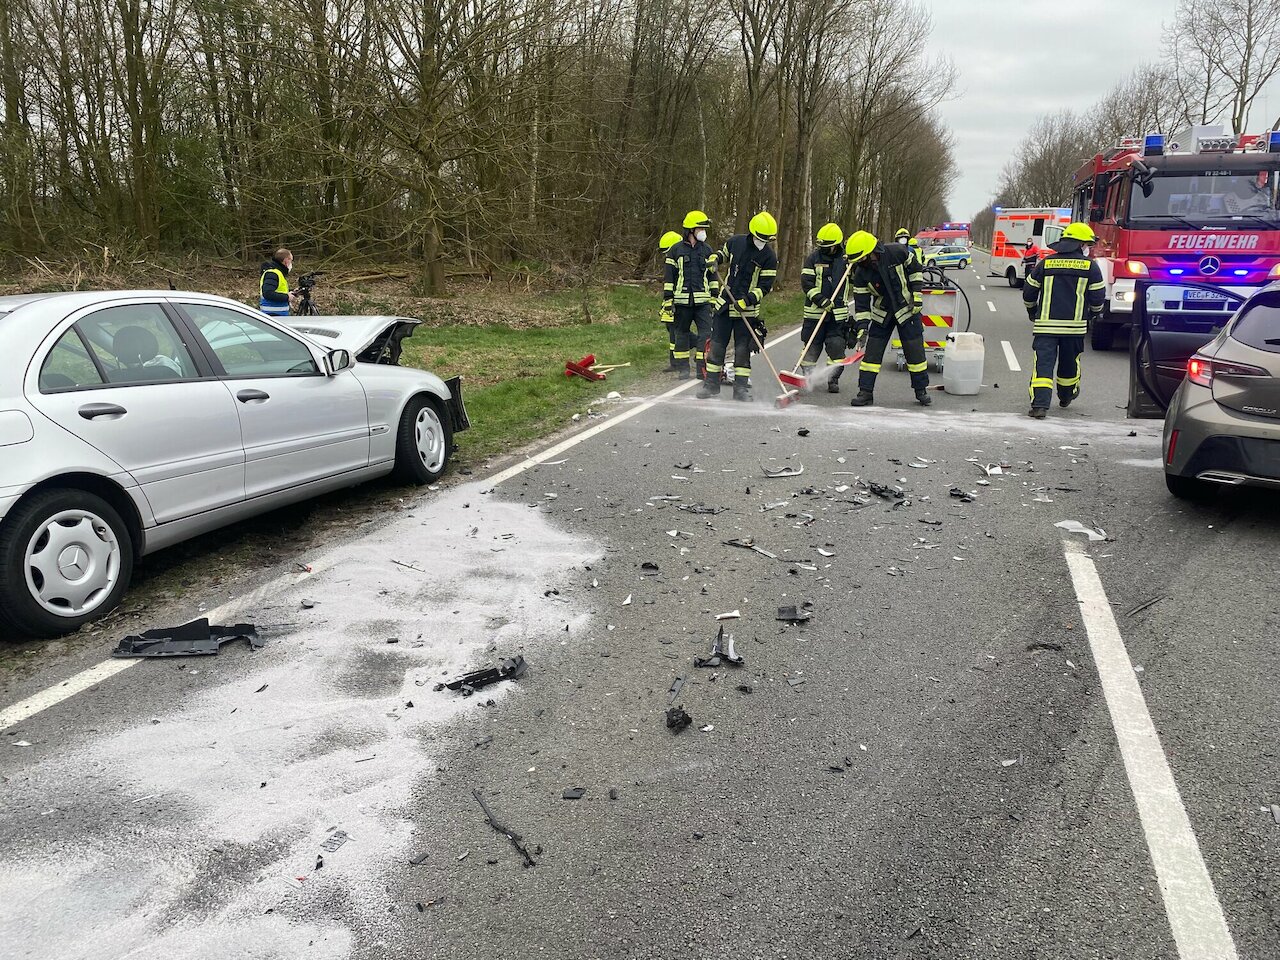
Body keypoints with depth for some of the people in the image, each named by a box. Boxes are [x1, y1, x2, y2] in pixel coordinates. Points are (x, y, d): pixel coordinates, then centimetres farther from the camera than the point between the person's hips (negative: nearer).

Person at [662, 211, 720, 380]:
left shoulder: (707, 250, 11)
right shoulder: (676, 250, 3)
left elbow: (713, 276, 17)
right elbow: (669, 277, 3)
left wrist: (715, 297, 12)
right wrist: (668, 299, -2)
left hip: (703, 300, 2)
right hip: (682, 301, -2)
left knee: (706, 333, -7)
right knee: (682, 333, 6)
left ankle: (703, 367, -2)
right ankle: (683, 368, 16)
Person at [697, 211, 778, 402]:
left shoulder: (769, 256, -8)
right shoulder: (735, 242, 2)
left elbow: (765, 286, -9)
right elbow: (724, 253, 25)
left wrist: (747, 300, -22)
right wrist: (716, 258, 2)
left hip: (747, 309, -3)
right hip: (725, 303, 3)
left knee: (743, 348, -1)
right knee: (717, 344, 5)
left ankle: (741, 388, 8)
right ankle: (711, 384, 15)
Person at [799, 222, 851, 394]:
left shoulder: (846, 259, 7)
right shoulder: (813, 258, -1)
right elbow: (806, 282, -9)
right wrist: (821, 299, -20)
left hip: (838, 313, 1)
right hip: (815, 310, -1)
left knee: (837, 346, -4)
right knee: (812, 346, 3)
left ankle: (833, 380, 7)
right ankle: (807, 377, 17)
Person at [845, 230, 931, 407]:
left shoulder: (897, 252, -19)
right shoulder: (861, 274, -14)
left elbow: (915, 270, -3)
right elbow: (861, 302, -10)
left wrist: (917, 293, -8)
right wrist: (862, 326, -17)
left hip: (907, 309, -2)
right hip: (881, 313, 2)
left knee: (915, 350, 2)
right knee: (872, 351, -2)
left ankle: (921, 390, 16)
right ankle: (866, 392, 5)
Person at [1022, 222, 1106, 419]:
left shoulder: (1046, 263, 6)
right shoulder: (1090, 266, 0)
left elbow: (1029, 292, 10)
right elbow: (1098, 297, 2)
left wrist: (1032, 311, 29)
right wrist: (1095, 313, 24)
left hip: (1045, 324, 0)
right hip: (1074, 324, 0)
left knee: (1044, 363, -5)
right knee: (1069, 362, 20)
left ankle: (1040, 404, -20)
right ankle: (1066, 397, 41)